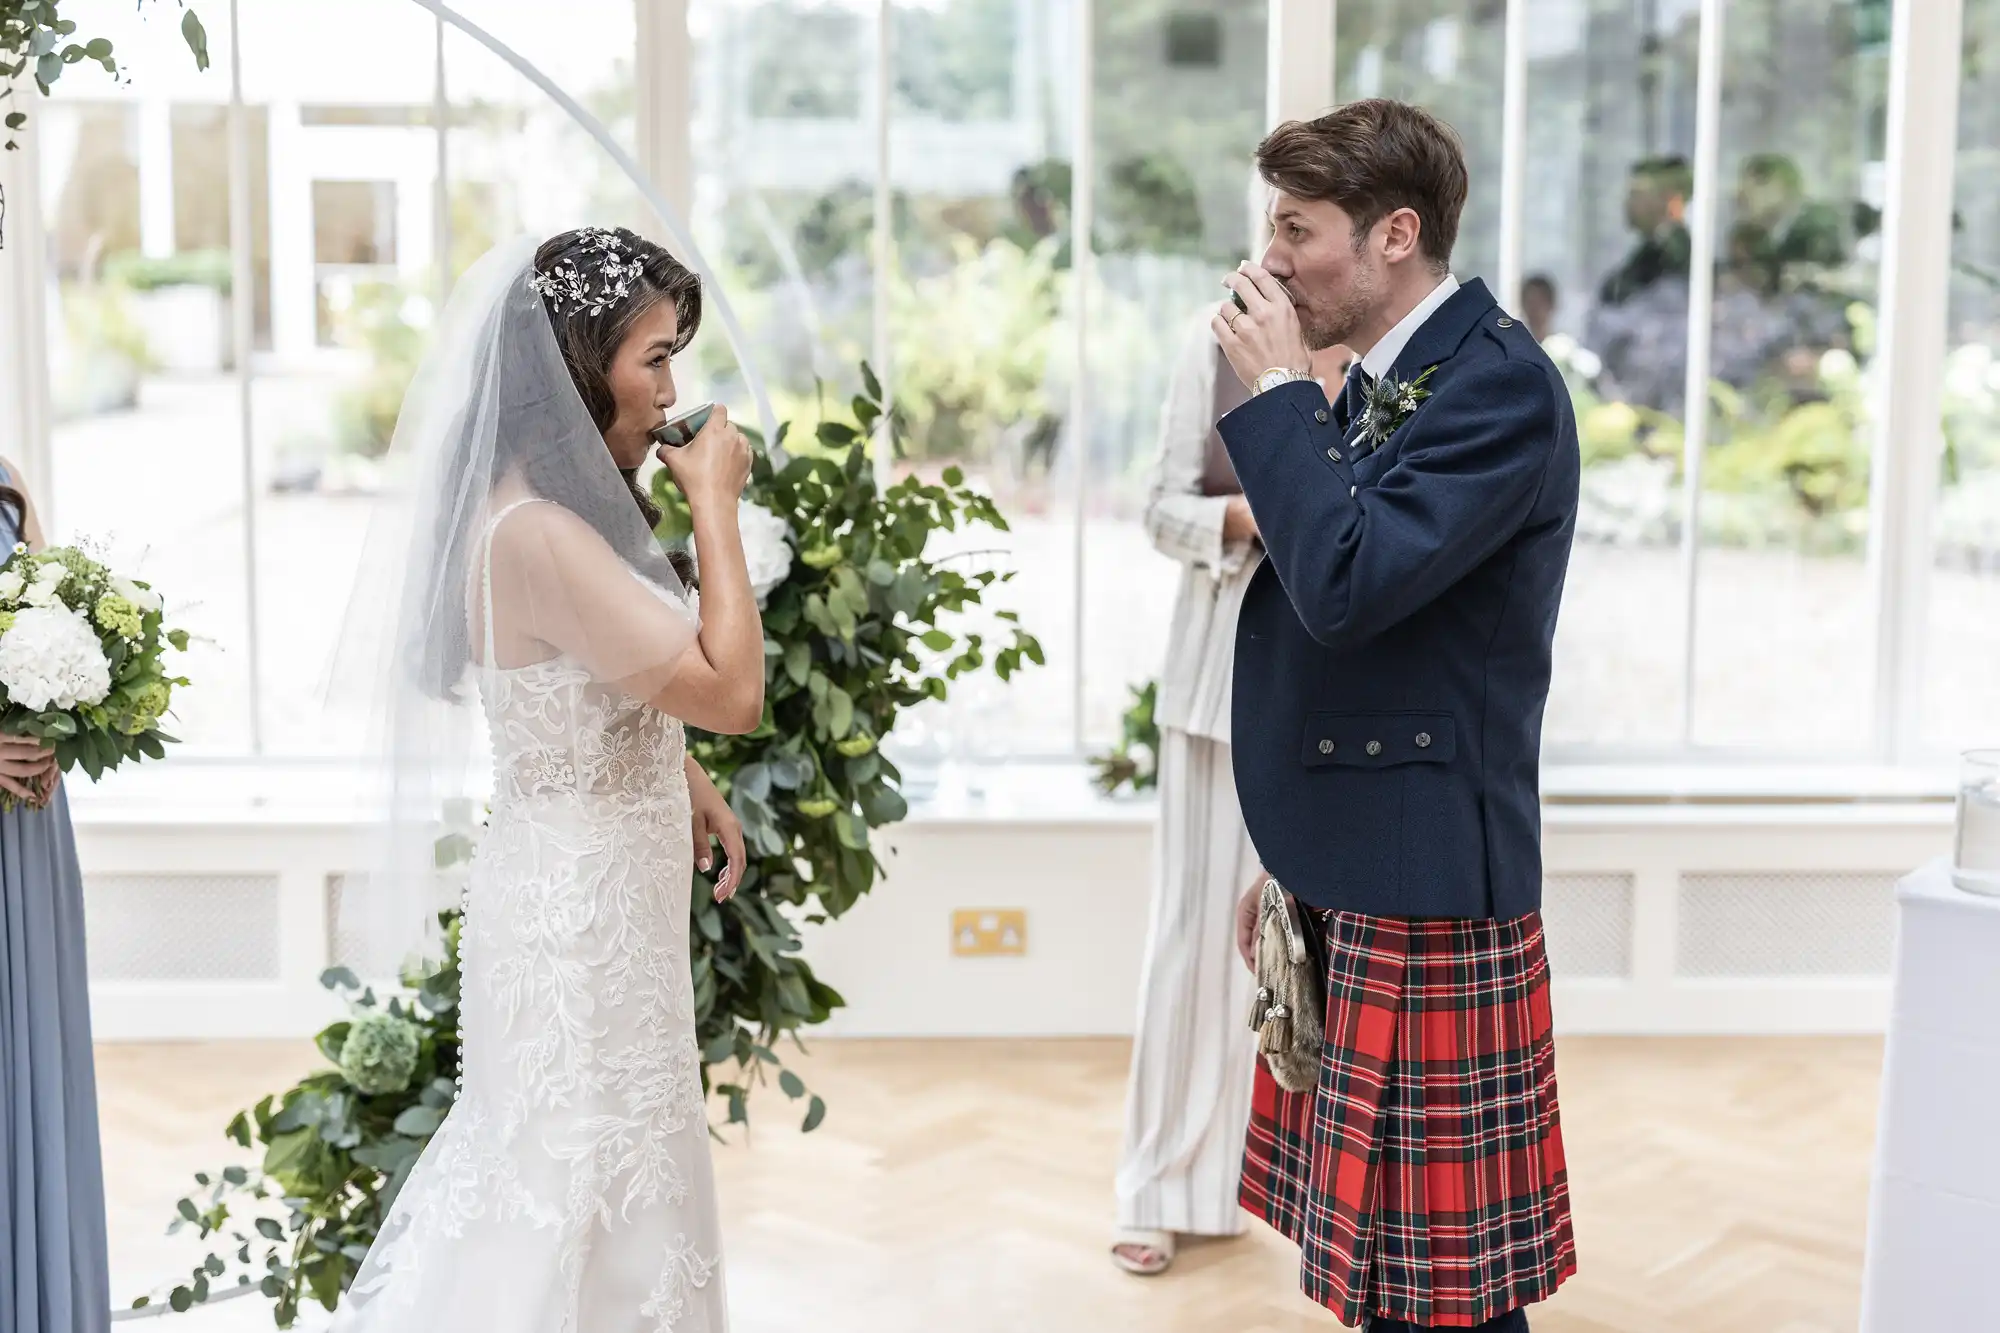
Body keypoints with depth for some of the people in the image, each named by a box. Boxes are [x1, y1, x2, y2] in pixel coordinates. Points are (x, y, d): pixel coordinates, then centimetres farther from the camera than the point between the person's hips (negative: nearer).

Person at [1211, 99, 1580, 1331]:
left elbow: (1349, 586, -27)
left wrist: (1278, 389, -15)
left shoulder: (1500, 381, -15)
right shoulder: (1375, 386, 13)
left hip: (1425, 891, -9)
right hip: (1347, 882, 9)